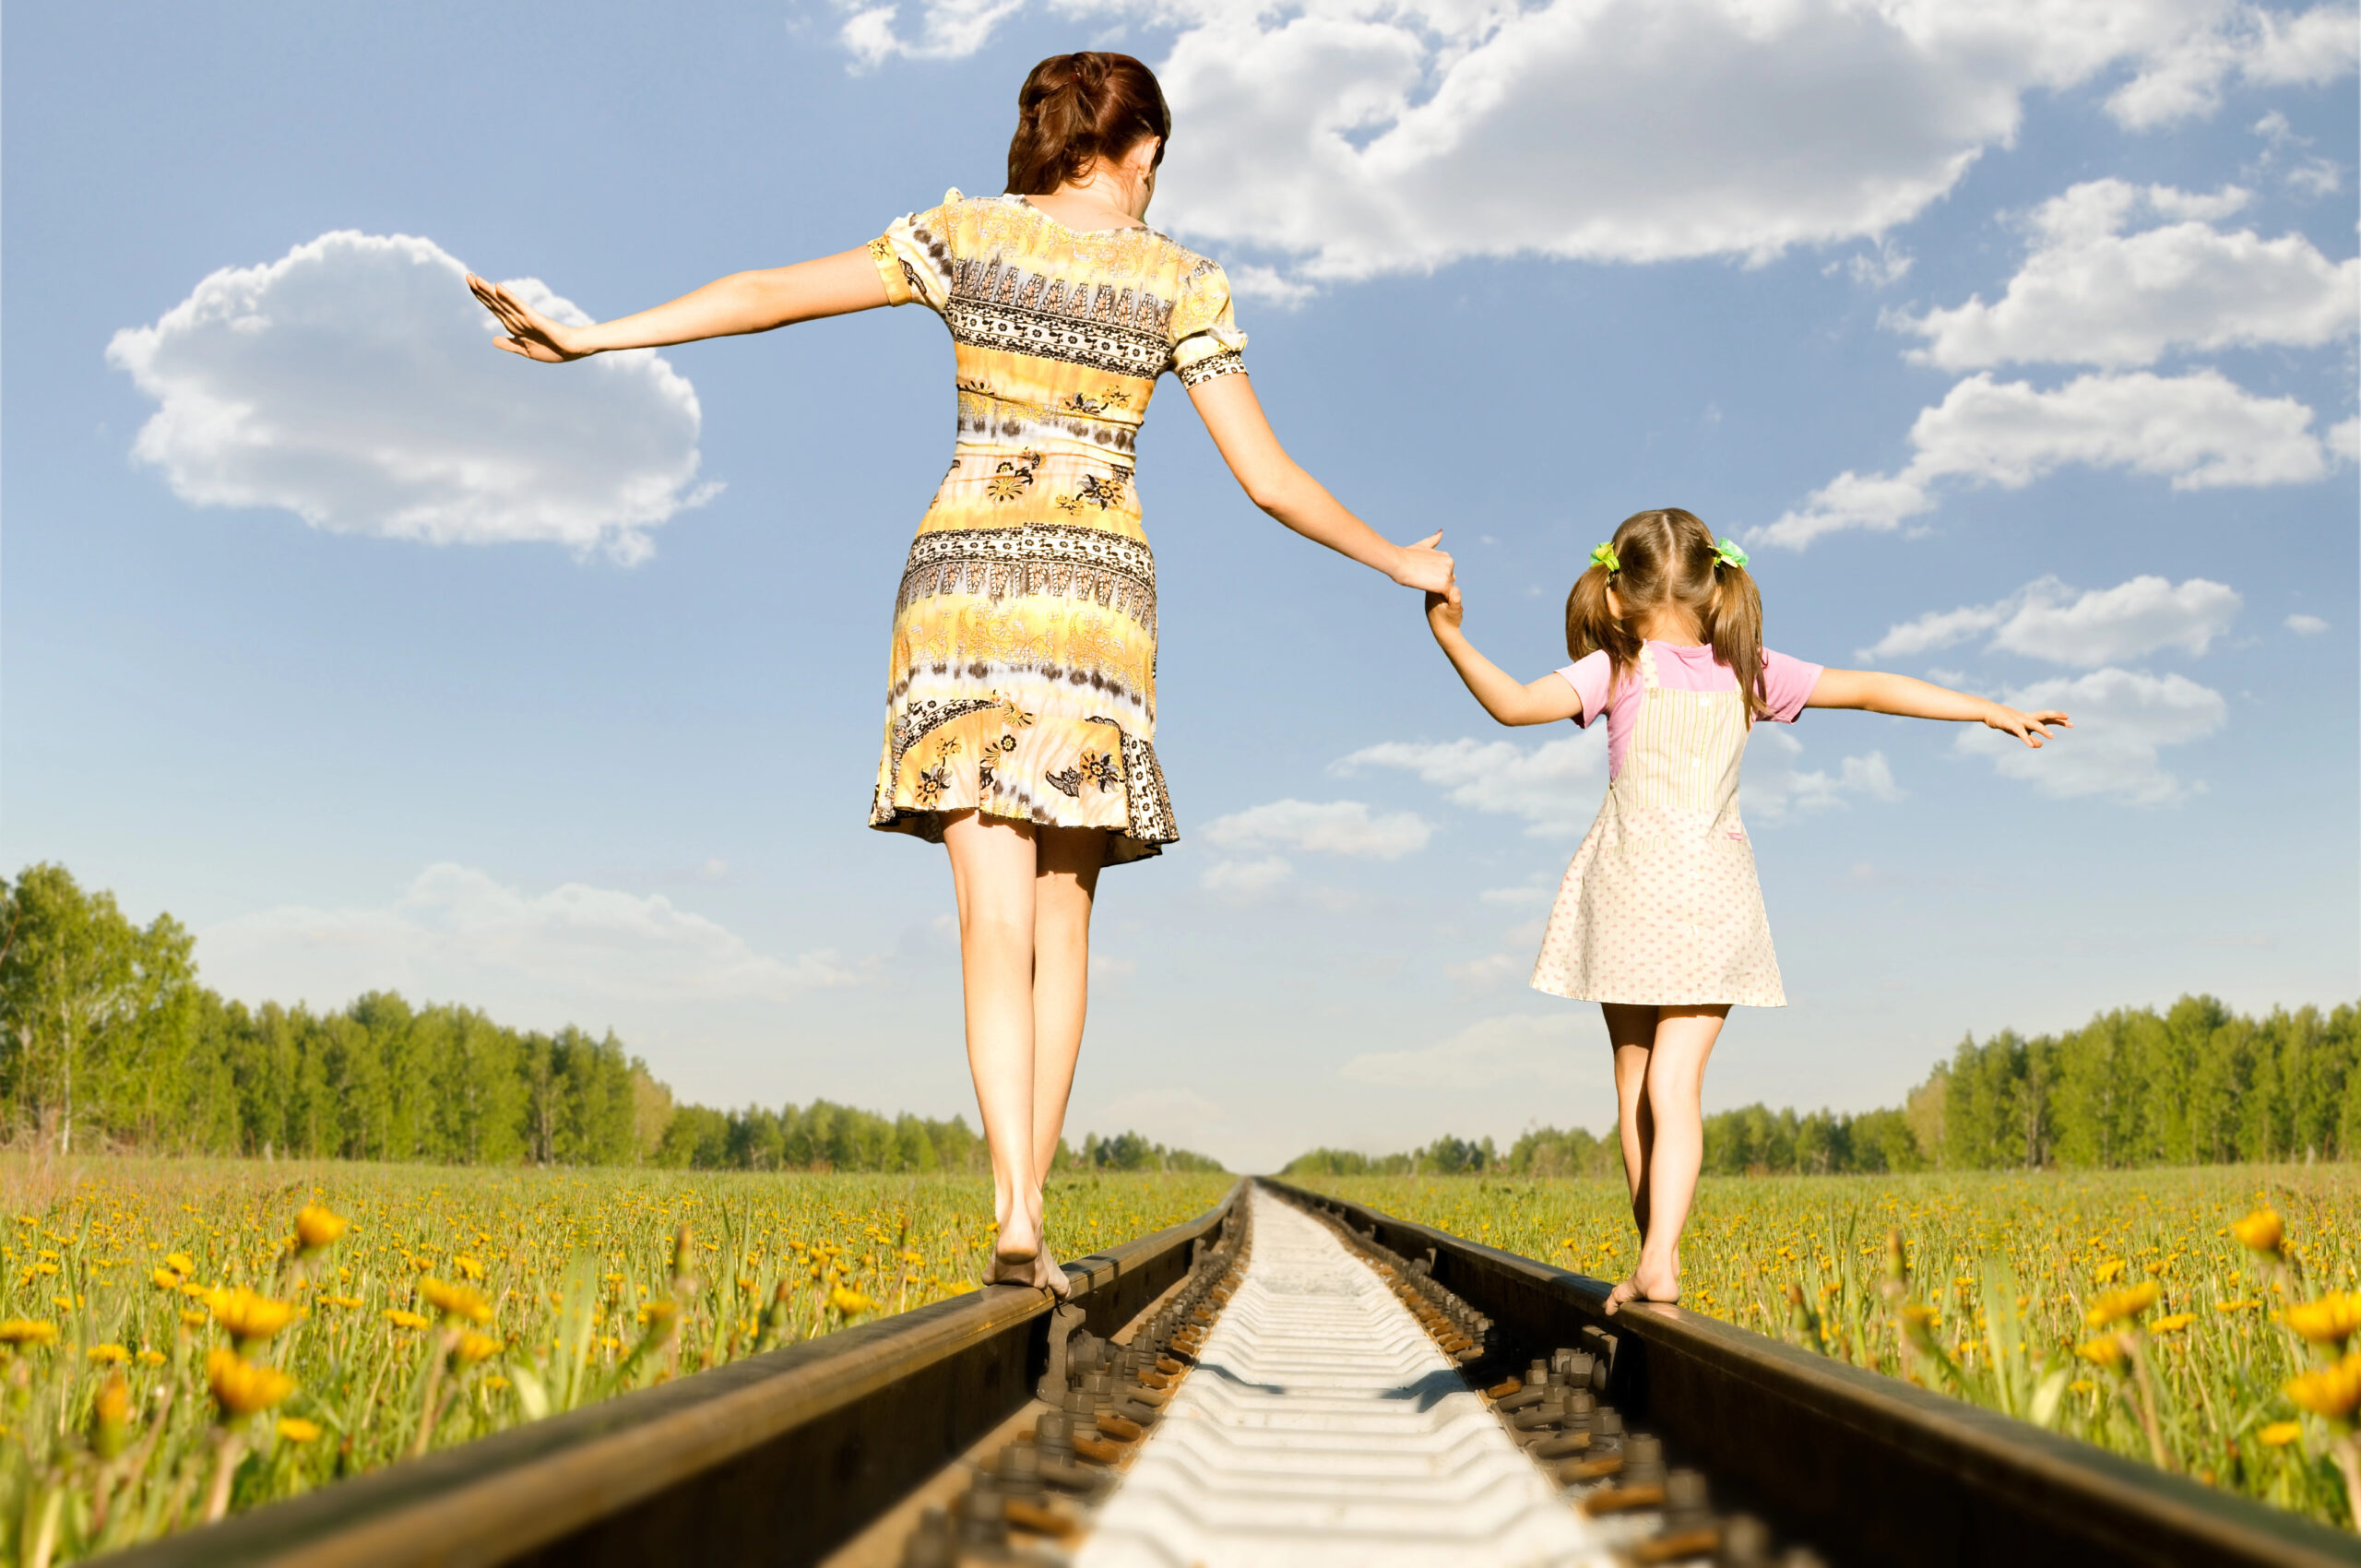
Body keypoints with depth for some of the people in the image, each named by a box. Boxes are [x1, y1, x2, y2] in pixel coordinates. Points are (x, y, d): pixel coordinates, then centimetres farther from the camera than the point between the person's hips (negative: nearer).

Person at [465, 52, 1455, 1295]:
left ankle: (1013, 1214, -21)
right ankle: (1033, 1210, 7)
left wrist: (592, 336, 3)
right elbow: (1270, 480, 7)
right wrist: (1402, 563, 21)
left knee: (996, 911, -7)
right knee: (1062, 914, 9)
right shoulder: (1177, 281, 8)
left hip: (968, 577, 0)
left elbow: (774, 292, 0)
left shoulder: (970, 233, 8)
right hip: (1100, 593, 0)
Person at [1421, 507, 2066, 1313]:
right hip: (1712, 898, 2)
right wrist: (1992, 711, 14)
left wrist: (1449, 635, -16)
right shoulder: (1749, 672, 4)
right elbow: (1869, 688, 8)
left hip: (1631, 892, -2)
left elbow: (1515, 703, -20)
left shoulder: (1619, 671, -6)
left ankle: (1657, 1257, 17)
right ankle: (1659, 1261, -16)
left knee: (1635, 1079, 12)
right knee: (1675, 1082, -2)